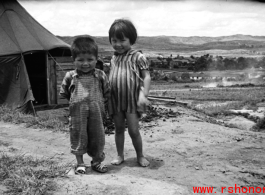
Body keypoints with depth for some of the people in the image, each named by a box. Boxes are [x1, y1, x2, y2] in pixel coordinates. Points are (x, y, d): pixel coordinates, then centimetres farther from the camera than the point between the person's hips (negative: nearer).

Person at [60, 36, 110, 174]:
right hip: (77, 113, 0)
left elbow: (107, 92, 11)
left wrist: (100, 102, 4)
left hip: (96, 112, 1)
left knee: (97, 136, 10)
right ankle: (80, 163, 25)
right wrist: (75, 101, 8)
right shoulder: (70, 76, -2)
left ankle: (97, 161, 30)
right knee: (78, 136, 7)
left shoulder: (100, 76, -1)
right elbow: (63, 93, 11)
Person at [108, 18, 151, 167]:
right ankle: (120, 155, 26)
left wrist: (144, 95, -19)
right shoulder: (113, 59, 9)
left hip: (132, 99, -5)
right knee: (119, 129, 13)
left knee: (133, 130, -1)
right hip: (115, 99, 5)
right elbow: (111, 78, 15)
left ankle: (140, 156, 18)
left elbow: (147, 77, -10)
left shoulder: (138, 57, -8)